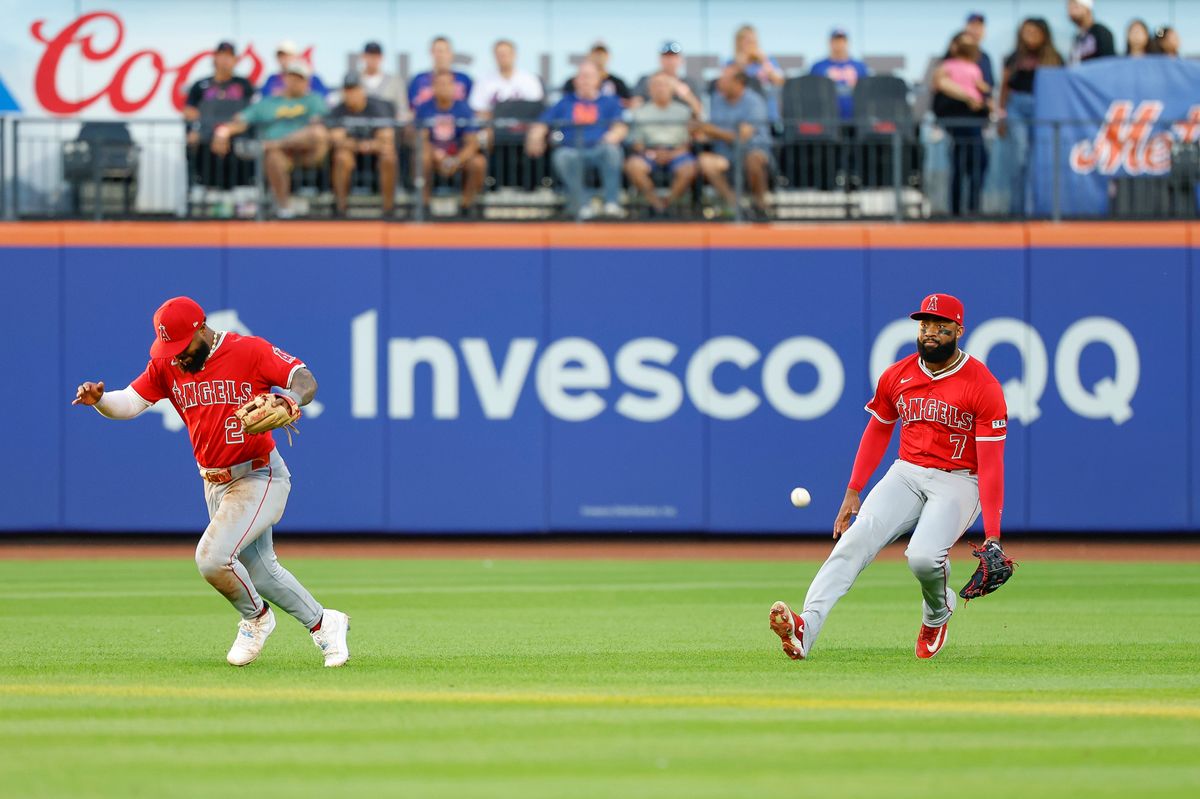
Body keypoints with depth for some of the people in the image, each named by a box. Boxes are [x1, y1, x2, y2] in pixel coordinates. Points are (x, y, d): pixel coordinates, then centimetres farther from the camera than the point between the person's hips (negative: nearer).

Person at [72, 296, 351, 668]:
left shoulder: (251, 351, -16)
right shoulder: (167, 366, 0)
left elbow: (307, 381, -21)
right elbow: (129, 403, -6)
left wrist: (291, 398, -44)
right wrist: (99, 399, -27)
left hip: (259, 477, -7)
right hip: (215, 484, 7)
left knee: (212, 557, -22)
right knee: (258, 571, 15)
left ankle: (256, 616, 5)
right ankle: (323, 623, 35)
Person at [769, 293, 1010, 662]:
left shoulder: (983, 386, -9)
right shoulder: (897, 376, 6)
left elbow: (991, 464, -12)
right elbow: (877, 431, 21)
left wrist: (992, 534, -18)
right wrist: (853, 492, 13)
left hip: (957, 483, -4)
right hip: (906, 475, 4)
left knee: (923, 557, -29)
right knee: (855, 540, -23)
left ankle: (937, 614, 9)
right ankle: (805, 628, -42)